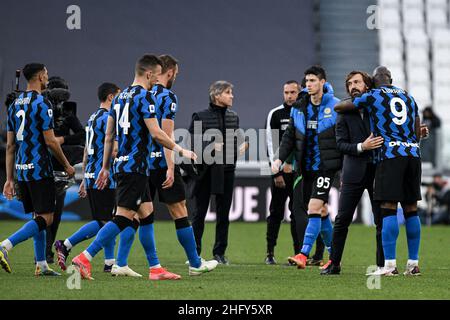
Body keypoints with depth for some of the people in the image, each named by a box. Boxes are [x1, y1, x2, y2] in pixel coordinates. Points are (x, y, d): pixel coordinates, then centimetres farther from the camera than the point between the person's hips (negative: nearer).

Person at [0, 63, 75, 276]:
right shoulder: (42, 104, -11)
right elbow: (50, 141, -13)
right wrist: (67, 166, 1)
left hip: (21, 170, 8)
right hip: (39, 170, -8)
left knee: (38, 217, 15)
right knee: (45, 218, -6)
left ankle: (41, 265, 14)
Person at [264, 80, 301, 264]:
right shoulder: (275, 114, 1)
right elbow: (271, 145, -3)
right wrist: (277, 172, -9)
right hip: (281, 172, -2)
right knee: (276, 213, -1)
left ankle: (298, 252, 7)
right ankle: (270, 253, 4)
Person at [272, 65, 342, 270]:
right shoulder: (298, 108, 9)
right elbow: (289, 136, 11)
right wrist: (280, 158, -2)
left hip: (326, 166, -6)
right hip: (307, 167, 6)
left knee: (314, 208, -16)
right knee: (322, 211, 12)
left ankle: (303, 254, -20)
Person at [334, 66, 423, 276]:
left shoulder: (372, 96, 4)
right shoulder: (408, 97, 19)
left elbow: (338, 107, 13)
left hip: (391, 155, -5)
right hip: (413, 153, 5)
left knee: (389, 209, -6)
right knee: (411, 210, 8)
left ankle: (390, 264, -11)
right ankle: (413, 264, 8)